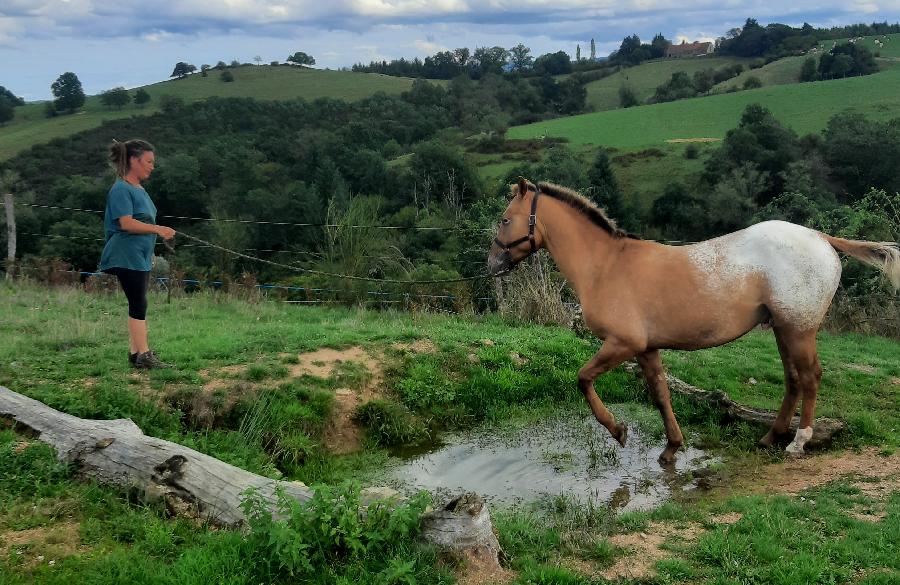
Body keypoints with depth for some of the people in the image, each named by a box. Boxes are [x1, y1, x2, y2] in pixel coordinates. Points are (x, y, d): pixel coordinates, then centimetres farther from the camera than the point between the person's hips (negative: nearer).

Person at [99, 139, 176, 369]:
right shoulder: (121, 189, -12)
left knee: (138, 305, 11)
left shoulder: (139, 190, 15)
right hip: (127, 257, -9)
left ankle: (135, 352, 16)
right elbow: (126, 223, -22)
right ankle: (143, 354, -6)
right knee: (138, 304, -9)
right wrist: (158, 229, -23)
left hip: (141, 257, 9)